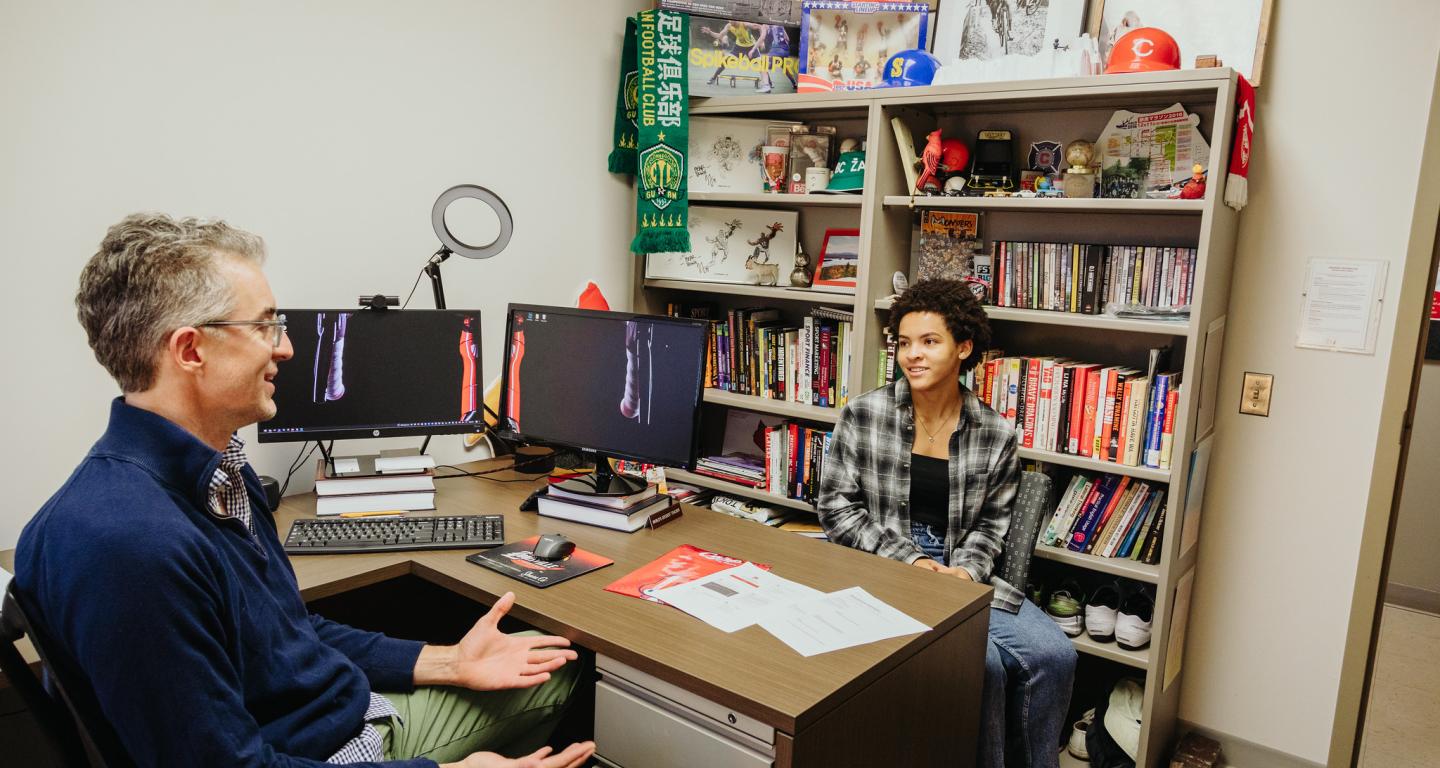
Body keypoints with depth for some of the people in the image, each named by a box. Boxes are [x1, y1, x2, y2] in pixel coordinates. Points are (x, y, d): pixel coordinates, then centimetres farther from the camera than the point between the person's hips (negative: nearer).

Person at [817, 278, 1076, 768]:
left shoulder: (996, 434, 1)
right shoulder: (863, 415, -6)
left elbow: (990, 523, 9)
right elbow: (836, 507, -4)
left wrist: (967, 569, -11)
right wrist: (910, 560, -13)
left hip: (960, 573, 4)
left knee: (1055, 655, -11)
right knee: (982, 662, -23)